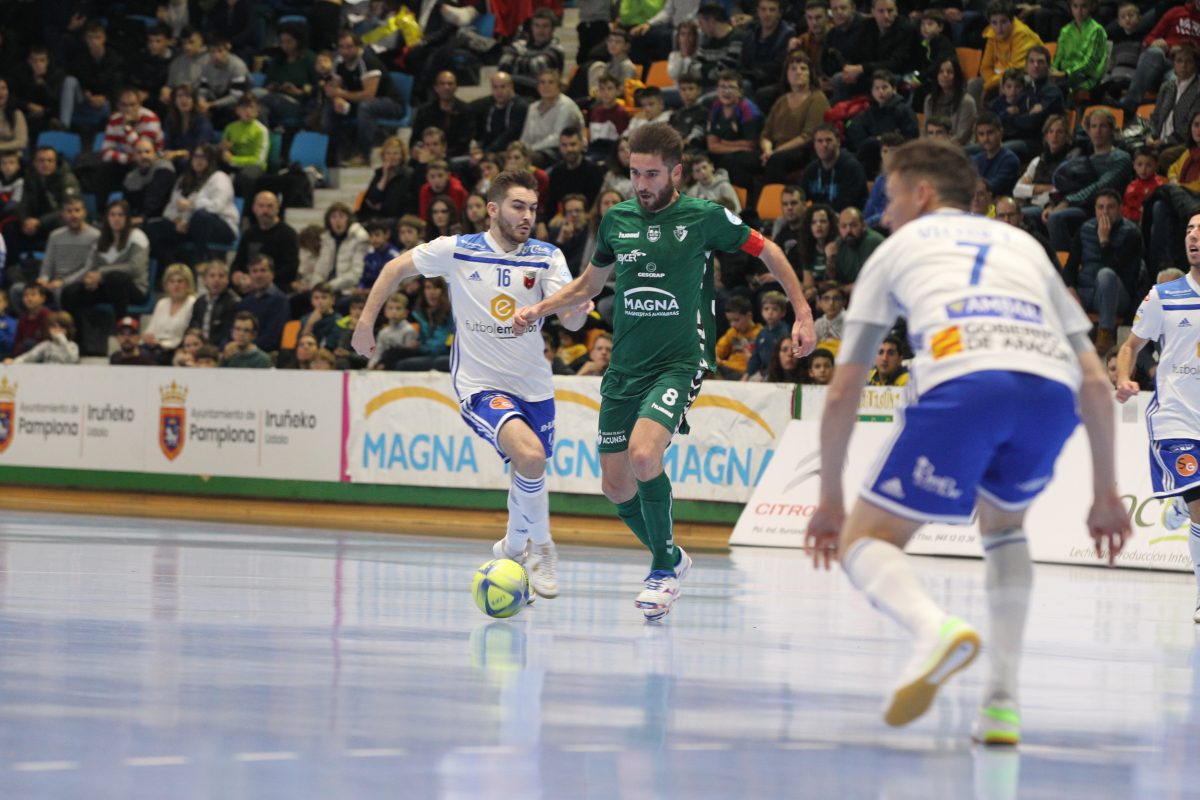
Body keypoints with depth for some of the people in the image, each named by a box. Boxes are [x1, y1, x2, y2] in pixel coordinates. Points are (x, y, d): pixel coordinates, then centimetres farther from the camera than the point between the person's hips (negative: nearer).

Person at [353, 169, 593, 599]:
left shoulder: (547, 257, -3)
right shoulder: (456, 250, -8)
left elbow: (570, 320, -13)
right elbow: (396, 269, 6)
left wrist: (577, 311, -35)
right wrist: (366, 322, 4)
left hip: (534, 386, 4)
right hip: (480, 385, -4)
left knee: (530, 475, 13)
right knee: (529, 455, -28)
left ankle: (515, 547, 43)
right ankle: (539, 544, -6)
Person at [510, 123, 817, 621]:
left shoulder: (705, 218, -5)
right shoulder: (617, 219, 7)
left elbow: (768, 252, 8)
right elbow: (589, 283, 23)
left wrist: (803, 313, 4)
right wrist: (539, 310, 11)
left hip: (680, 362, -5)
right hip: (624, 367, 5)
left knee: (644, 455, -28)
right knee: (615, 485, 5)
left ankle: (663, 568, -9)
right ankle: (670, 559, 31)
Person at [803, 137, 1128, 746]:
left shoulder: (897, 250, 29)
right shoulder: (1023, 245, 36)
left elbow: (843, 392, 25)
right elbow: (1094, 380, 28)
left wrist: (830, 499, 34)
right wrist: (1106, 491, 33)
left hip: (962, 382, -4)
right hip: (1052, 388, 4)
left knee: (863, 541, 9)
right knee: (1002, 523, 32)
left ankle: (934, 628, -25)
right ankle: (1002, 705, 16)